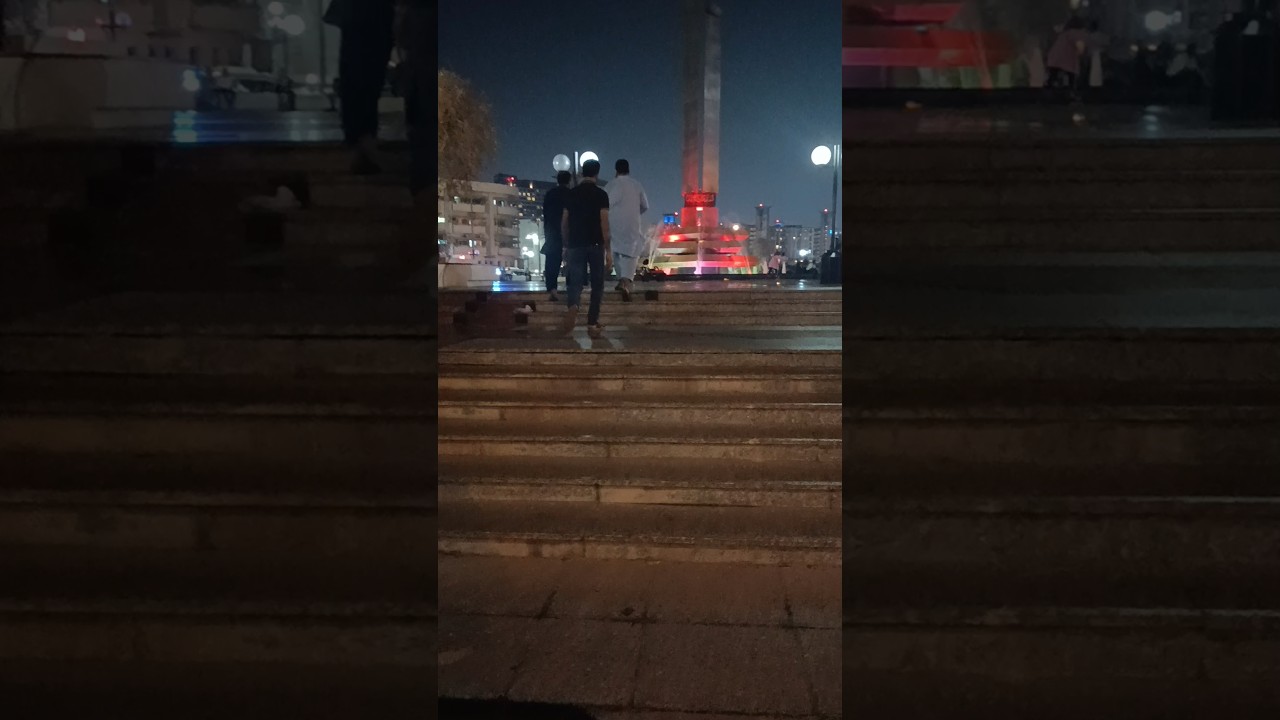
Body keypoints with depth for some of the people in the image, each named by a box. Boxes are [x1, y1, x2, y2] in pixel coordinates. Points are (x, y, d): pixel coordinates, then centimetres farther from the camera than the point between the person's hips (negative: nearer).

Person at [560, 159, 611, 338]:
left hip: (575, 244, 3)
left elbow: (564, 223, 10)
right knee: (597, 284, 8)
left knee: (575, 282, 2)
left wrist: (566, 246, 20)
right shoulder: (600, 194, -4)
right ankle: (592, 324, 7)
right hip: (595, 245, -3)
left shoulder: (571, 194, 8)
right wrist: (609, 250, -9)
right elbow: (604, 223, -10)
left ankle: (573, 307, -30)